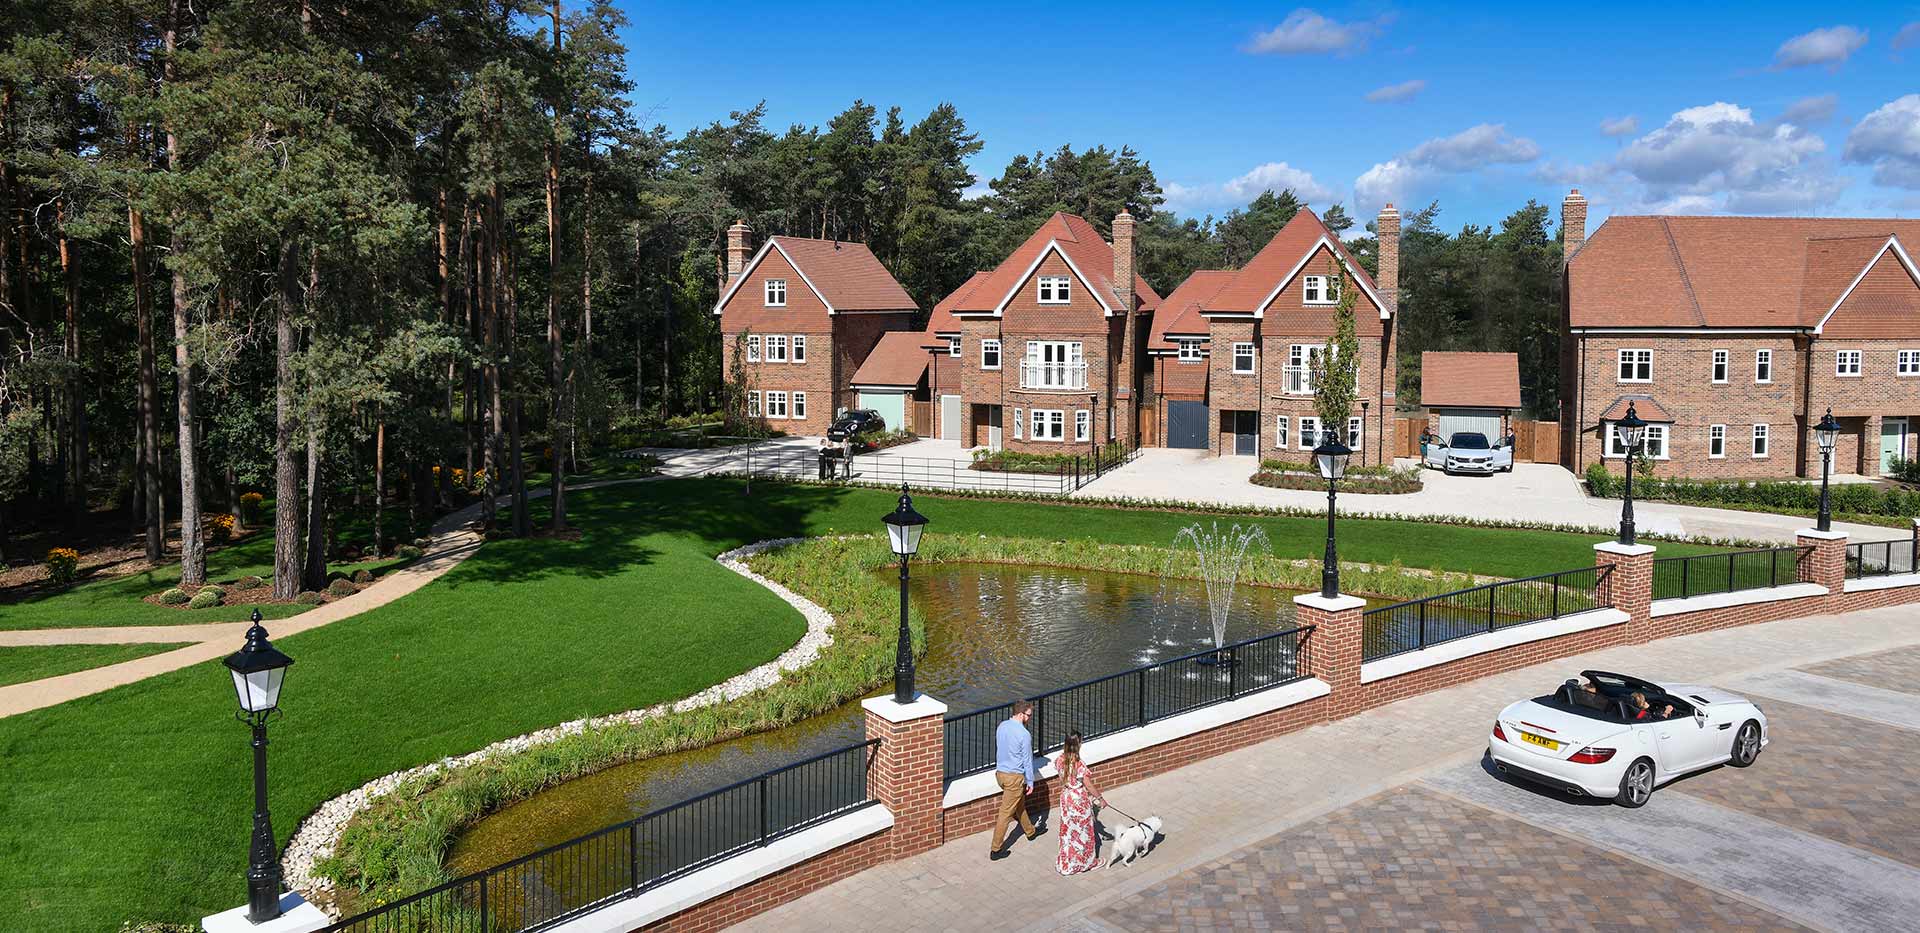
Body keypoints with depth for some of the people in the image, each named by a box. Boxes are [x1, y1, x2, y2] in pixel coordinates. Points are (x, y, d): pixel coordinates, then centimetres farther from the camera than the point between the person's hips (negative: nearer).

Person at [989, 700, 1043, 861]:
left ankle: (1030, 831, 47)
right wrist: (1030, 782, -4)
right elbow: (1027, 760, -15)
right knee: (1005, 813, -1)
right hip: (1015, 777, -8)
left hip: (1000, 773, 8)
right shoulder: (1024, 735, -22)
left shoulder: (1002, 726, 0)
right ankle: (995, 850, 4)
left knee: (1020, 804, 27)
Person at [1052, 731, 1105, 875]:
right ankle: (1083, 861, 29)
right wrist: (1100, 798, -6)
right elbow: (1088, 785, -19)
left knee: (1067, 829, 20)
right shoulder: (1079, 764, -28)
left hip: (1066, 797, 6)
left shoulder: (1060, 760, -9)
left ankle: (1065, 862, 32)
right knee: (1082, 831, 13)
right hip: (1080, 800, -6)